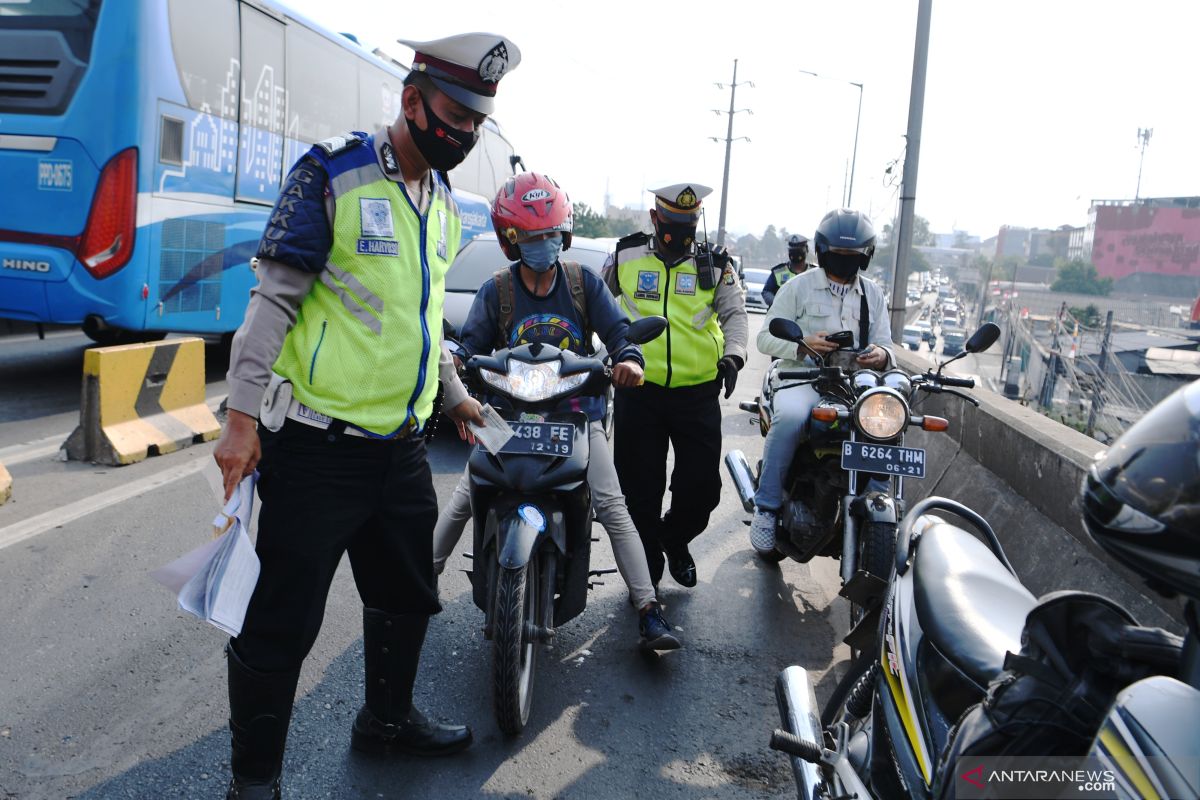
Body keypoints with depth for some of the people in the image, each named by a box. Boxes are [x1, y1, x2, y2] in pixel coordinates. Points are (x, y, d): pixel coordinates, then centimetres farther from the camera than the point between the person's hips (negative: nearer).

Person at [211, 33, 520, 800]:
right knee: (282, 620, 2)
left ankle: (388, 716, 42)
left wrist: (454, 391, 31)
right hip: (317, 442, -7)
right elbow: (275, 299, -12)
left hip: (401, 443, 7)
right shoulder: (333, 174, -9)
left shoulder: (445, 202, 13)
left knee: (409, 594, 19)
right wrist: (242, 417, -16)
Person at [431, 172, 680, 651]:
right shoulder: (496, 292, 2)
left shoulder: (584, 282, 1)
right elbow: (472, 347, -3)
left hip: (577, 414, -1)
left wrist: (629, 359, -26)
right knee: (464, 498, -3)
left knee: (611, 505, -10)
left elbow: (617, 329, -3)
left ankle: (648, 610, -8)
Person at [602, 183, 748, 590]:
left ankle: (675, 538, 34)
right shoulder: (625, 256, 7)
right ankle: (647, 566, 24)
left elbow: (734, 312, 1)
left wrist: (733, 355, -16)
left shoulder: (714, 264, 6)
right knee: (641, 487, 6)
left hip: (698, 392, 0)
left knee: (702, 485, 3)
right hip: (638, 389, 0)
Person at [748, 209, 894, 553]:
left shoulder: (873, 295, 17)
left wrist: (881, 355, -11)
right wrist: (803, 344, -19)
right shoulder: (799, 286, 5)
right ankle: (767, 506, -24)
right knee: (791, 416, -37)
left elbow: (884, 344, 15)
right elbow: (766, 337, 0)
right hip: (802, 379, -4)